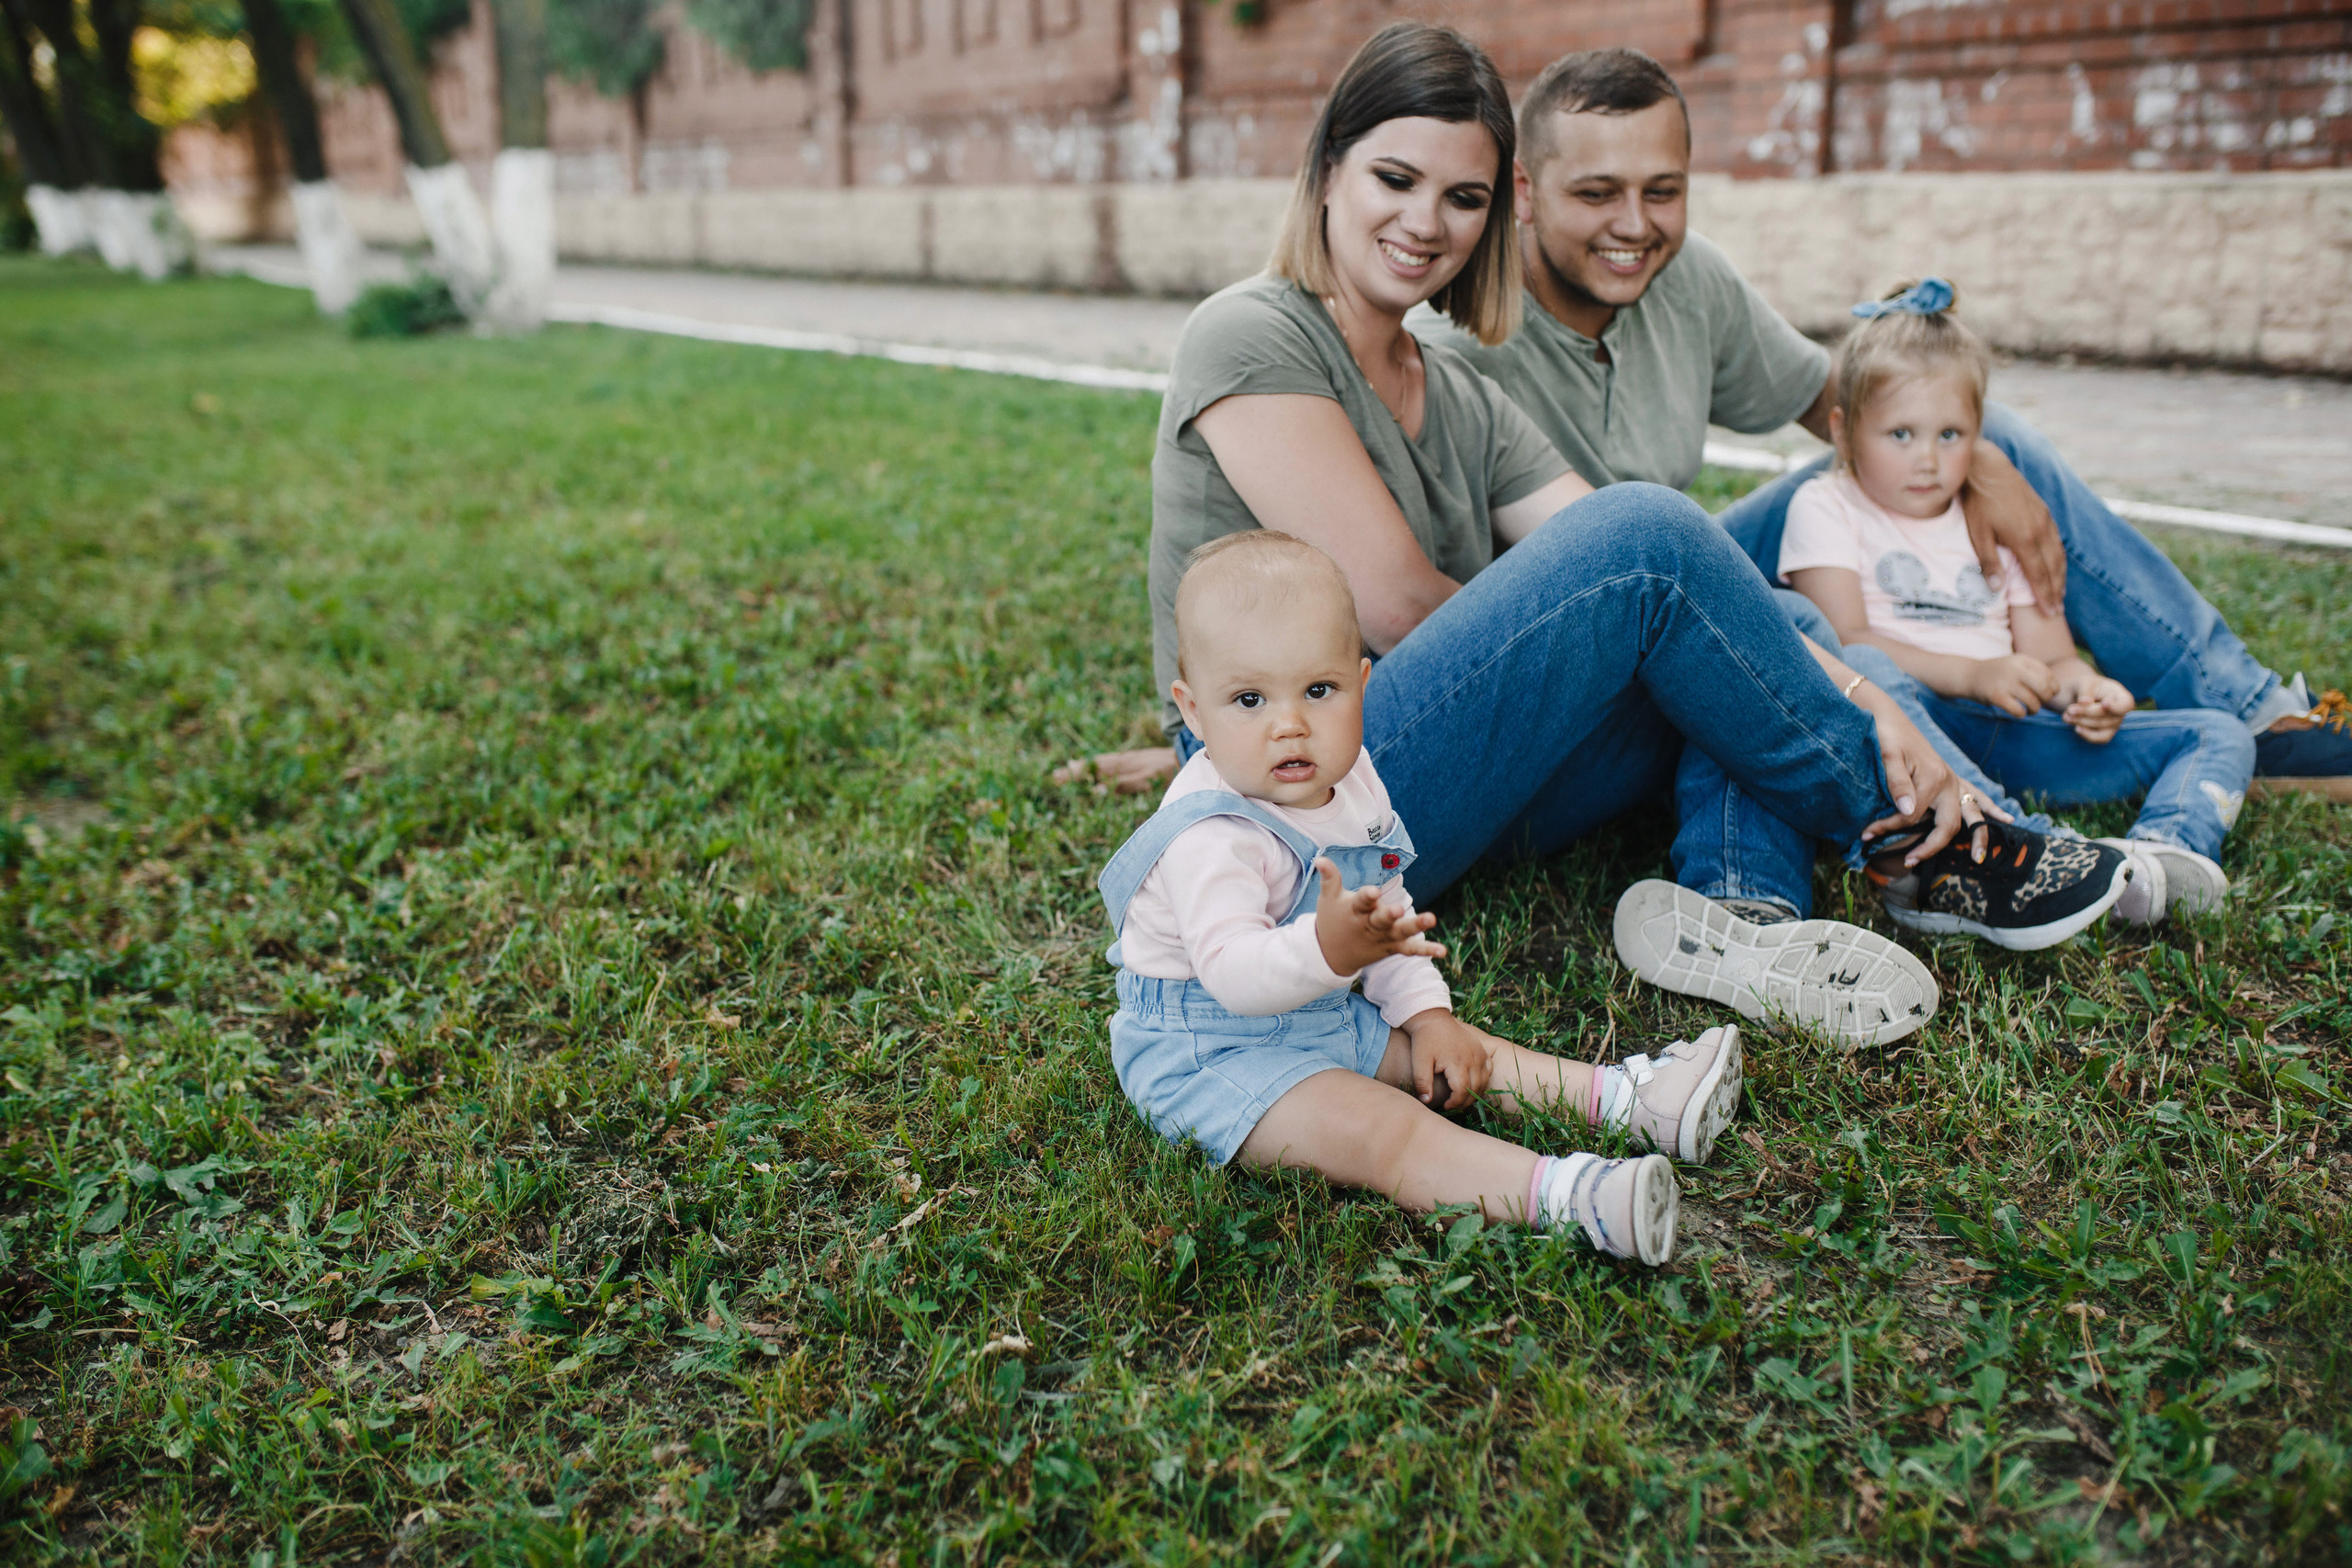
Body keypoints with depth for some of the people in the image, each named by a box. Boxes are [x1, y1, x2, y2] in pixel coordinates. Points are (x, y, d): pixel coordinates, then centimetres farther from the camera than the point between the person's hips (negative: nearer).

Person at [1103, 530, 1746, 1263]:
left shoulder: (1349, 785, 1)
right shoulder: (1212, 836, -29)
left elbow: (1387, 912, 13)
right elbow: (1232, 971, -39)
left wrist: (1425, 1009, 4)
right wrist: (1326, 948, -56)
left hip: (1324, 1013, 9)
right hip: (1208, 1052, -9)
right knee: (1372, 1128, -26)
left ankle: (1626, 1097, 10)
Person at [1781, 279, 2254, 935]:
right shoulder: (1825, 506, 8)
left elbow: (2049, 655, 17)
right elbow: (1846, 640, -7)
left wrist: (2085, 688, -8)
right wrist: (1972, 674, -20)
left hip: (2013, 733, 6)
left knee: (2218, 733, -6)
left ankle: (2161, 853, -38)